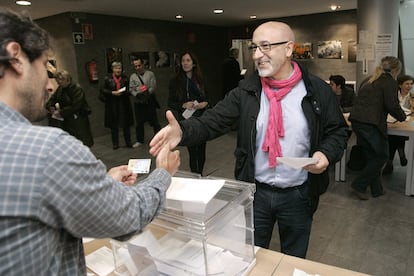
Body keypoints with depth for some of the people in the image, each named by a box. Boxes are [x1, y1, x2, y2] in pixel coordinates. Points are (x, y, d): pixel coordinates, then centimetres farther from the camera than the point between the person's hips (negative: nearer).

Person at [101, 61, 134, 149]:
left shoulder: (125, 78, 5)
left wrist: (122, 93, -14)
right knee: (114, 125, 4)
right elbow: (103, 90, 0)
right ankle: (115, 144, 15)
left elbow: (129, 90, 5)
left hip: (124, 104, 1)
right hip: (112, 105, -1)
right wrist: (112, 92, -14)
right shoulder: (107, 78, 2)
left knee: (126, 124, 3)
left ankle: (128, 142, 14)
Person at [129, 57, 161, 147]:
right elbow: (131, 89, 2)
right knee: (139, 122, 9)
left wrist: (147, 93, -21)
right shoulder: (133, 76, 8)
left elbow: (153, 87, -6)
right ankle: (140, 140, 23)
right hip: (138, 102, 2)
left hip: (150, 101, -2)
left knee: (154, 121, 3)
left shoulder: (150, 74, 3)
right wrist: (137, 94, -16)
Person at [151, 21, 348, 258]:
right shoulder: (247, 90, -5)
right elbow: (213, 121, -11)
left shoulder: (318, 91, -7)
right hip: (255, 192, 1)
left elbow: (338, 131, 3)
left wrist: (326, 153, -18)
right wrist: (182, 131, -31)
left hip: (298, 194, 0)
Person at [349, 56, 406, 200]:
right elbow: (392, 106, -10)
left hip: (357, 121, 8)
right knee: (382, 156, 6)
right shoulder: (390, 82, -3)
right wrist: (402, 117, 10)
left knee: (371, 156, 16)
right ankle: (359, 185, 5)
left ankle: (376, 189, 24)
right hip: (371, 123, -8)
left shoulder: (368, 80, 20)